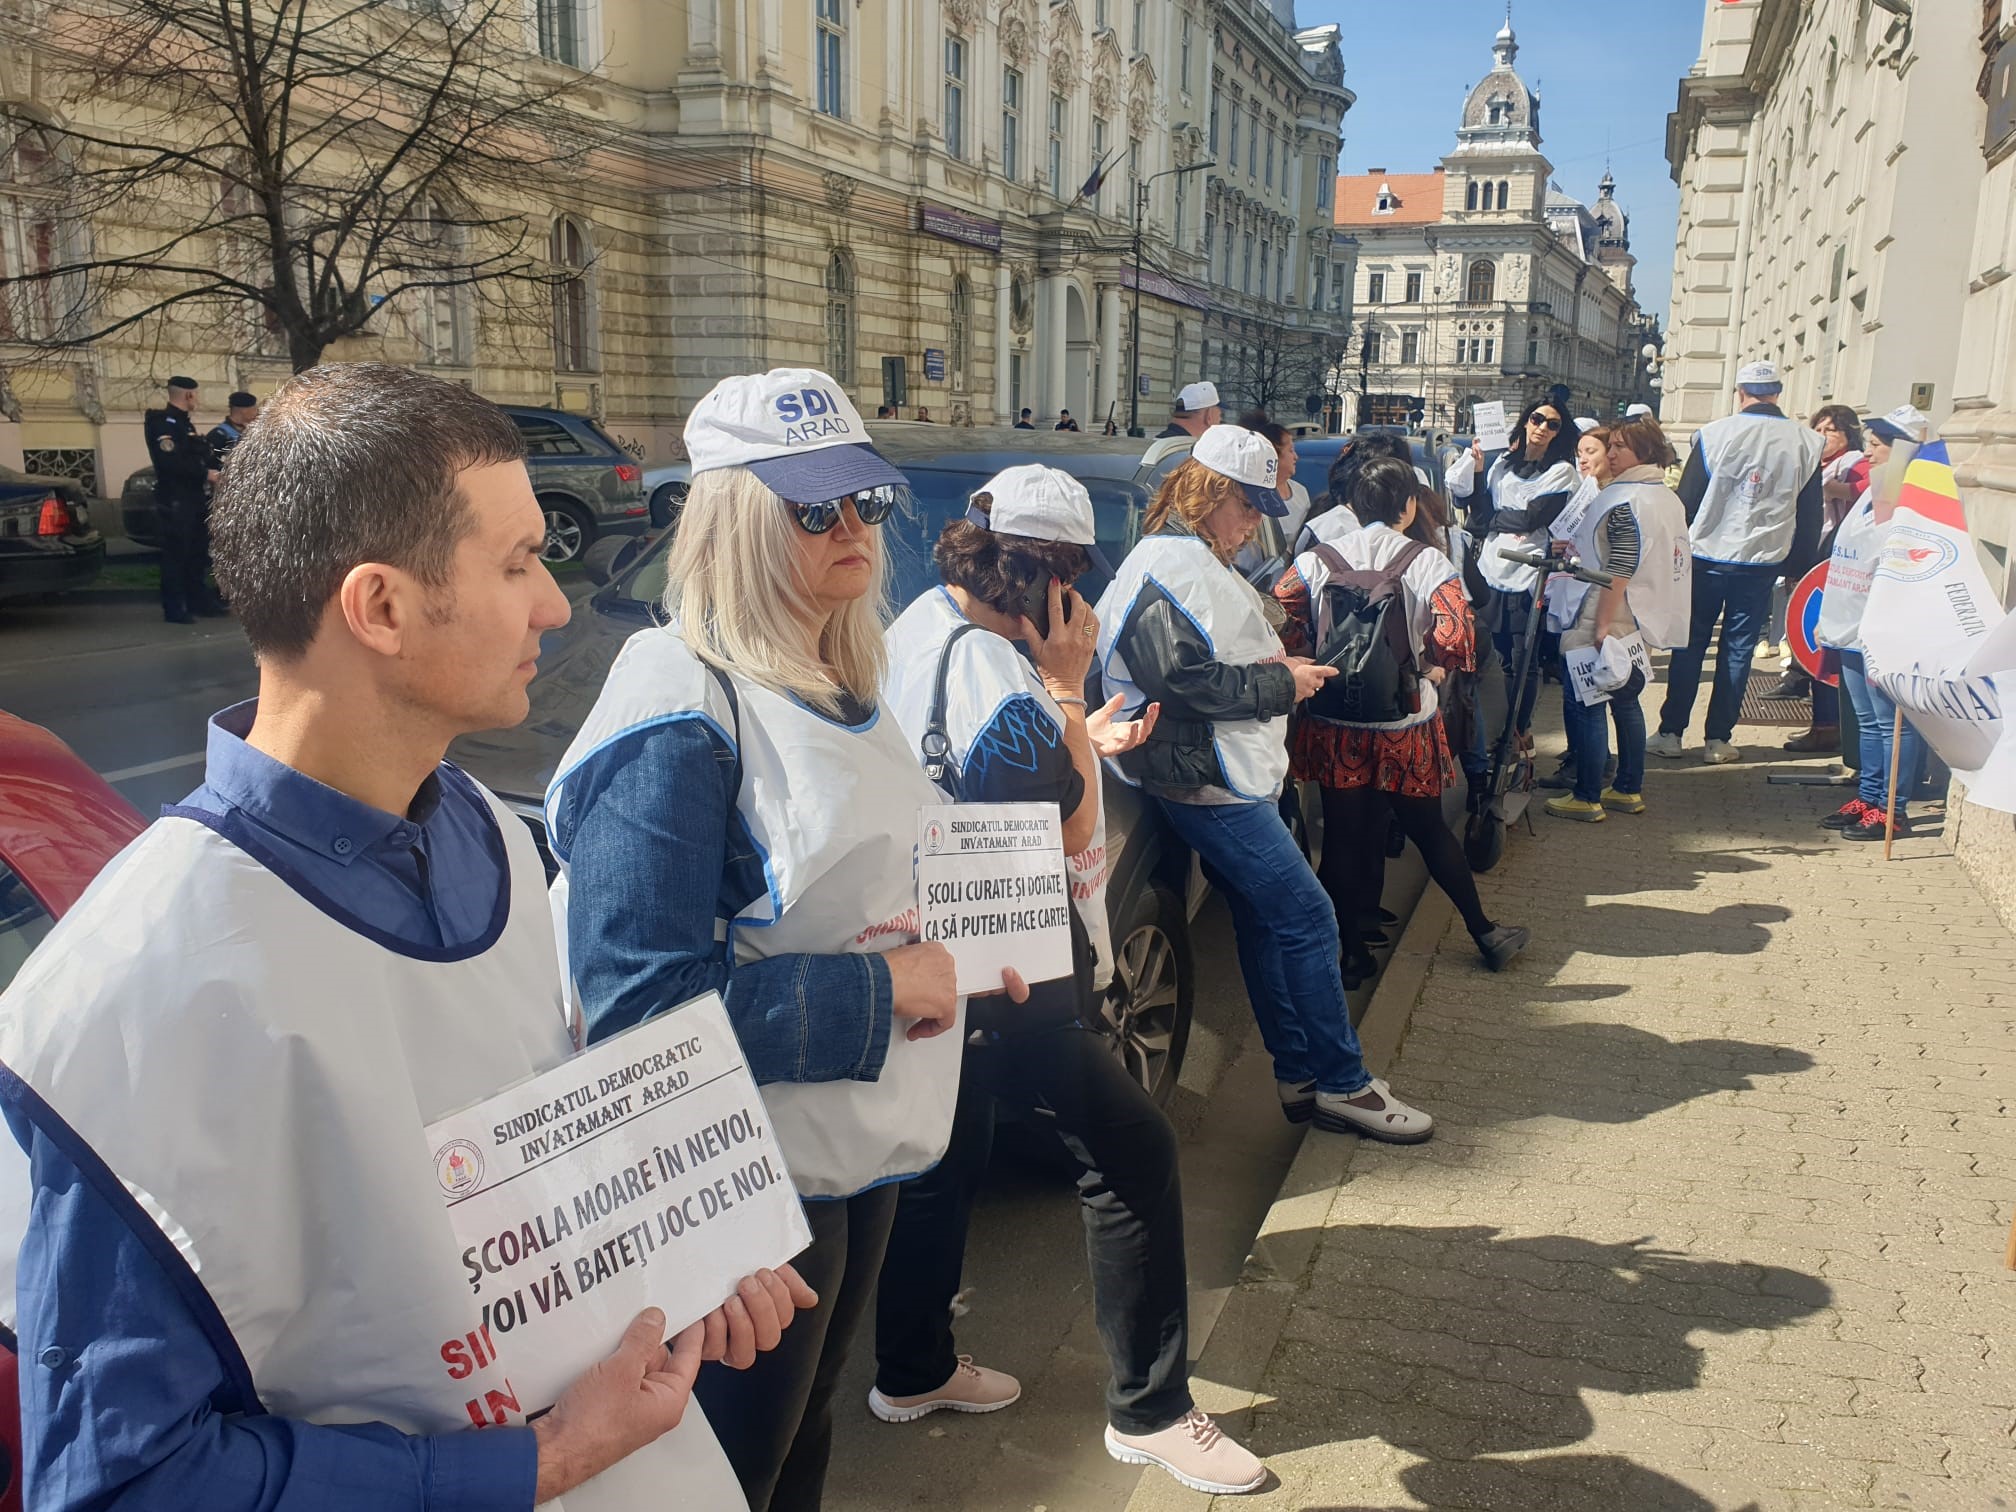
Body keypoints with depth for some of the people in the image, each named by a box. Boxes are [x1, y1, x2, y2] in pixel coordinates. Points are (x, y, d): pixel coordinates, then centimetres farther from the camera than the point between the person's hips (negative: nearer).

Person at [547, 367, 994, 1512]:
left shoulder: (842, 686, 6)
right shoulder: (679, 709, -21)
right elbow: (640, 995, -26)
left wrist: (944, 945, -1)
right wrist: (878, 989, -21)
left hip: (864, 1146, 8)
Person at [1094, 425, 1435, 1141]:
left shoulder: (1200, 561, 20)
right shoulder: (1168, 566, -14)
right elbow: (1184, 679, -24)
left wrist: (1277, 667, 7)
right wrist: (1281, 685, -15)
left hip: (1234, 773, 11)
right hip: (1206, 779, -11)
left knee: (1264, 921, 12)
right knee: (1308, 916, -8)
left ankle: (1301, 1075, 20)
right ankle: (1341, 1083, 2)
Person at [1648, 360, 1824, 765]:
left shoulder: (1715, 434, -8)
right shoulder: (1807, 443, 1)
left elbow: (1687, 498, -5)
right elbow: (1810, 516, 5)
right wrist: (1796, 562, 15)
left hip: (1708, 556, -1)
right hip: (1763, 563, 2)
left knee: (1689, 646, 7)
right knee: (1738, 650, 7)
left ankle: (1670, 733, 9)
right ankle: (1718, 740, 10)